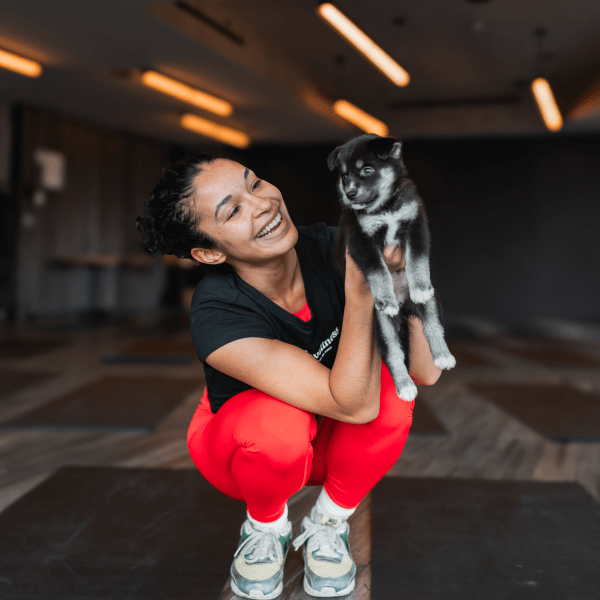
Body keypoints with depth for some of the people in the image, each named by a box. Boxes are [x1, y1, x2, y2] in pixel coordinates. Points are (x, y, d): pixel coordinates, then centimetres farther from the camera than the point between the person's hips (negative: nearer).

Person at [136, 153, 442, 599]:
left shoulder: (328, 249, -24)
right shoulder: (217, 316, -34)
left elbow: (426, 373, -26)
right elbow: (353, 403, -39)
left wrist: (395, 274, -41)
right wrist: (359, 286, -48)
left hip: (332, 444, 3)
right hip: (241, 443, -2)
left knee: (391, 388, -29)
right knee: (278, 418, -37)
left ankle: (329, 523, -1)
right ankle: (266, 526, -1)